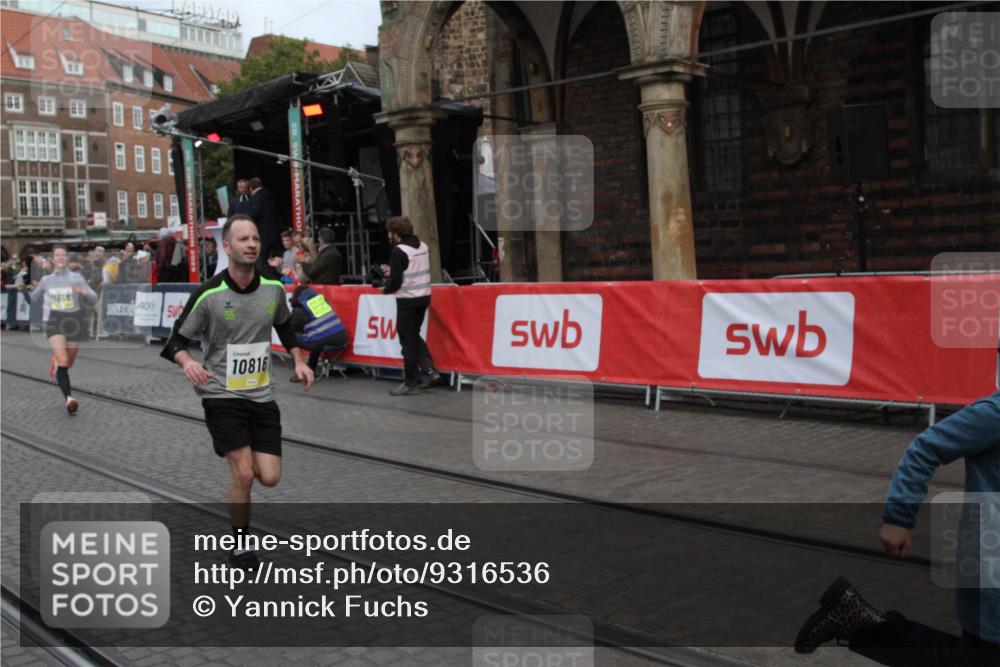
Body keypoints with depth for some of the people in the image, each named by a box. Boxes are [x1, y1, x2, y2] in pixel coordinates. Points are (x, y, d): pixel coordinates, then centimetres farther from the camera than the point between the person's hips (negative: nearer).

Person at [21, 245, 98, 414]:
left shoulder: (76, 278, 1)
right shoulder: (46, 280, 7)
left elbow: (94, 300, -2)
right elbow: (32, 298, 19)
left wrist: (83, 292, -21)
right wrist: (23, 290, 1)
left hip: (74, 321, 1)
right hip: (55, 322, -1)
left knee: (68, 363, 10)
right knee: (63, 362, -21)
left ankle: (55, 360, 46)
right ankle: (68, 397, -24)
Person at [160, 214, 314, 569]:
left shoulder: (273, 289, 1)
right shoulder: (208, 295, -12)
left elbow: (285, 327, 20)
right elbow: (176, 340, -6)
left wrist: (299, 360, 7)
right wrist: (187, 362, -28)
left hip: (261, 395, 4)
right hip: (222, 395, -4)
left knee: (269, 477, -2)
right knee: (244, 473, -15)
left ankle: (239, 455, 35)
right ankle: (240, 541, 11)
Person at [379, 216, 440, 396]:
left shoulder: (399, 251, -16)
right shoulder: (423, 246, 8)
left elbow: (396, 282, -18)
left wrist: (385, 289, 3)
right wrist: (392, 271, 14)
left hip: (408, 301, -8)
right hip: (424, 297, 8)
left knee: (408, 341, 2)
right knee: (414, 336, 21)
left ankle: (411, 384, 8)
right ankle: (430, 370, 10)